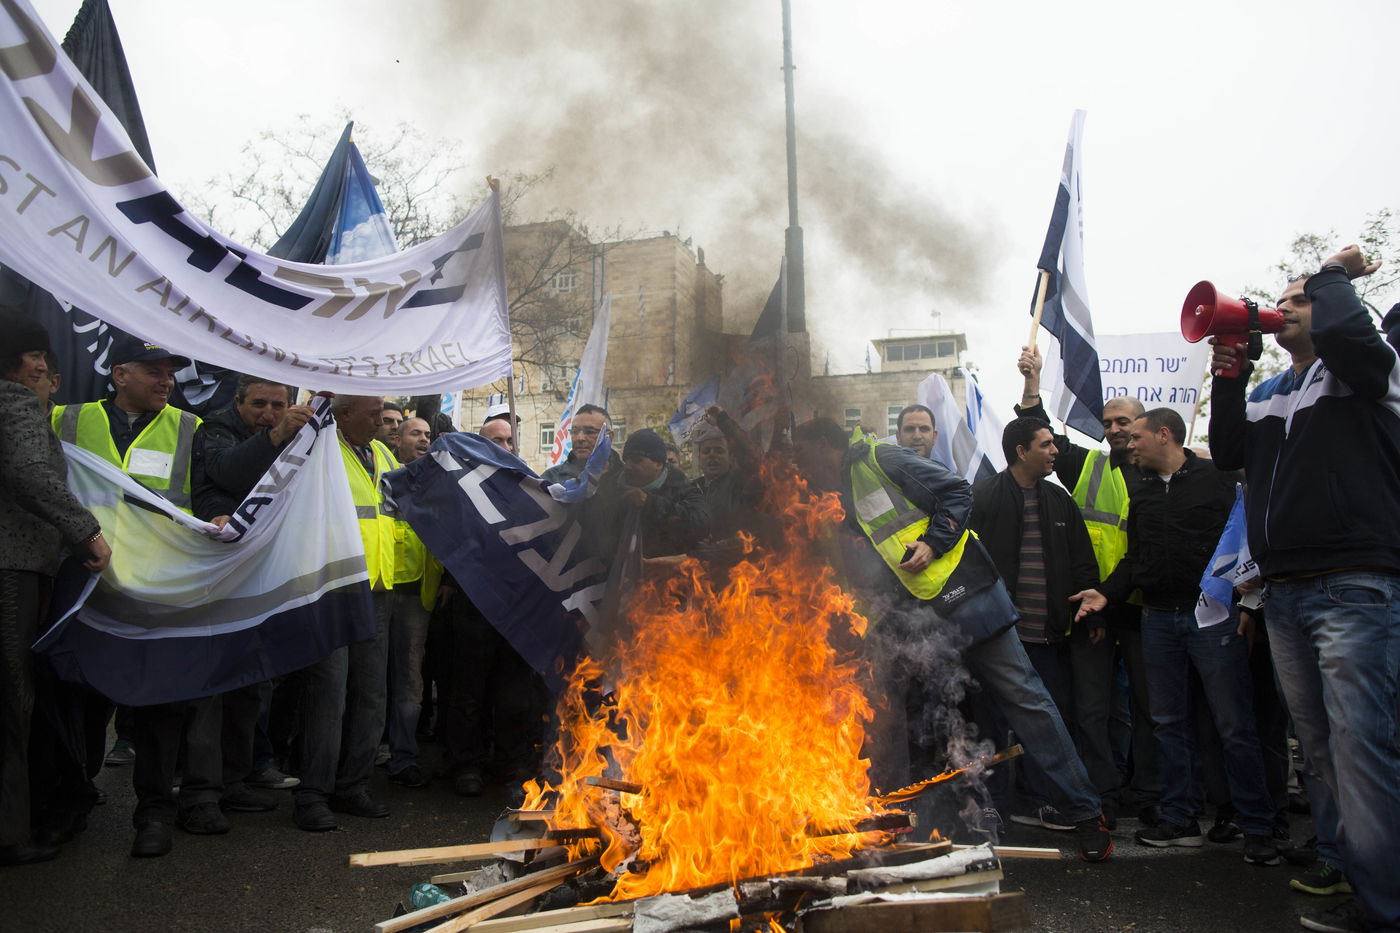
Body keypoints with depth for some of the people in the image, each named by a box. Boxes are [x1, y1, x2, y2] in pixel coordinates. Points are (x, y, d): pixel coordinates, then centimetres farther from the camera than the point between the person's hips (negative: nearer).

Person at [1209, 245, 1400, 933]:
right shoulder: (1268, 394, 22)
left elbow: (1343, 331, -21)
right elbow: (1228, 453, 12)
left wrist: (1334, 275, -1)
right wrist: (1227, 377, 6)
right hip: (1284, 593, 7)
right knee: (1320, 746, 12)